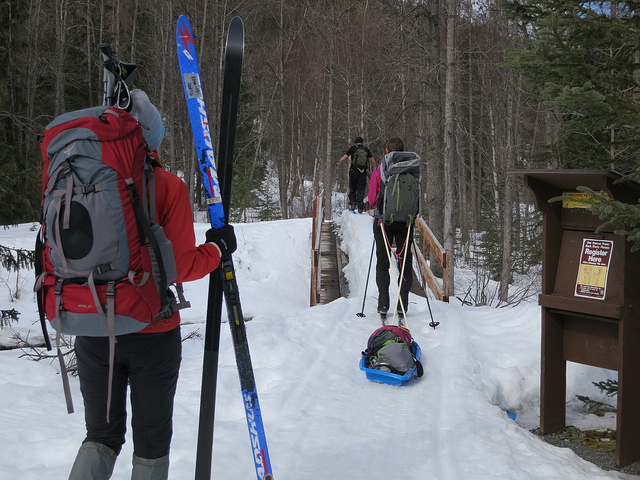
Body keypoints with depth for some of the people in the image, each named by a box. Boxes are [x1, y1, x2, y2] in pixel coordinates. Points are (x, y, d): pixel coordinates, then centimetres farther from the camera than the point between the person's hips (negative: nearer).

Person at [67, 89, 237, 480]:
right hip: (152, 332, -2)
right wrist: (219, 247, 3)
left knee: (102, 435, 19)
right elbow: (180, 265, -14)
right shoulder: (168, 186, -13)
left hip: (93, 332, 3)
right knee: (151, 441, 14)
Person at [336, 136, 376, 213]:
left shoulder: (353, 148, 1)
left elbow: (344, 158, 0)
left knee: (352, 189, 14)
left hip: (354, 171, -1)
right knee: (361, 190, 5)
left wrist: (338, 163, 18)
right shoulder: (366, 149, 8)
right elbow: (373, 161, 11)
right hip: (363, 172, 1)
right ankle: (360, 208, 1)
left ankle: (352, 204, 5)